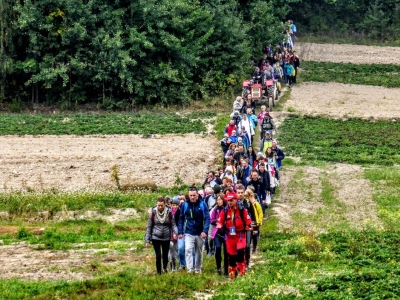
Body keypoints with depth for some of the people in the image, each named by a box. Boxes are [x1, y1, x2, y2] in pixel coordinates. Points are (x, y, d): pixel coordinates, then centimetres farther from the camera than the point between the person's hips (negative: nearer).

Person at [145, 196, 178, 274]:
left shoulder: (169, 212, -4)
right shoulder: (153, 212, -5)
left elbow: (173, 224, 1)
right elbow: (149, 227, 1)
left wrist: (175, 232, -21)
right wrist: (147, 240, 0)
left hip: (166, 238, 1)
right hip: (156, 238, -1)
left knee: (165, 255, 10)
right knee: (158, 255, -9)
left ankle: (165, 268, 40)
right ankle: (159, 272, 4)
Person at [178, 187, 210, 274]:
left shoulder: (202, 204, -5)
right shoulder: (185, 205, -1)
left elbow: (207, 218, -8)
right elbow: (181, 219, 5)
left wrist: (205, 231, -19)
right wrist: (180, 232, 0)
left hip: (200, 233, 0)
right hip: (189, 233, 0)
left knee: (199, 252, 12)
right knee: (188, 249, -20)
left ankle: (198, 269, 27)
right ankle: (190, 268, -25)